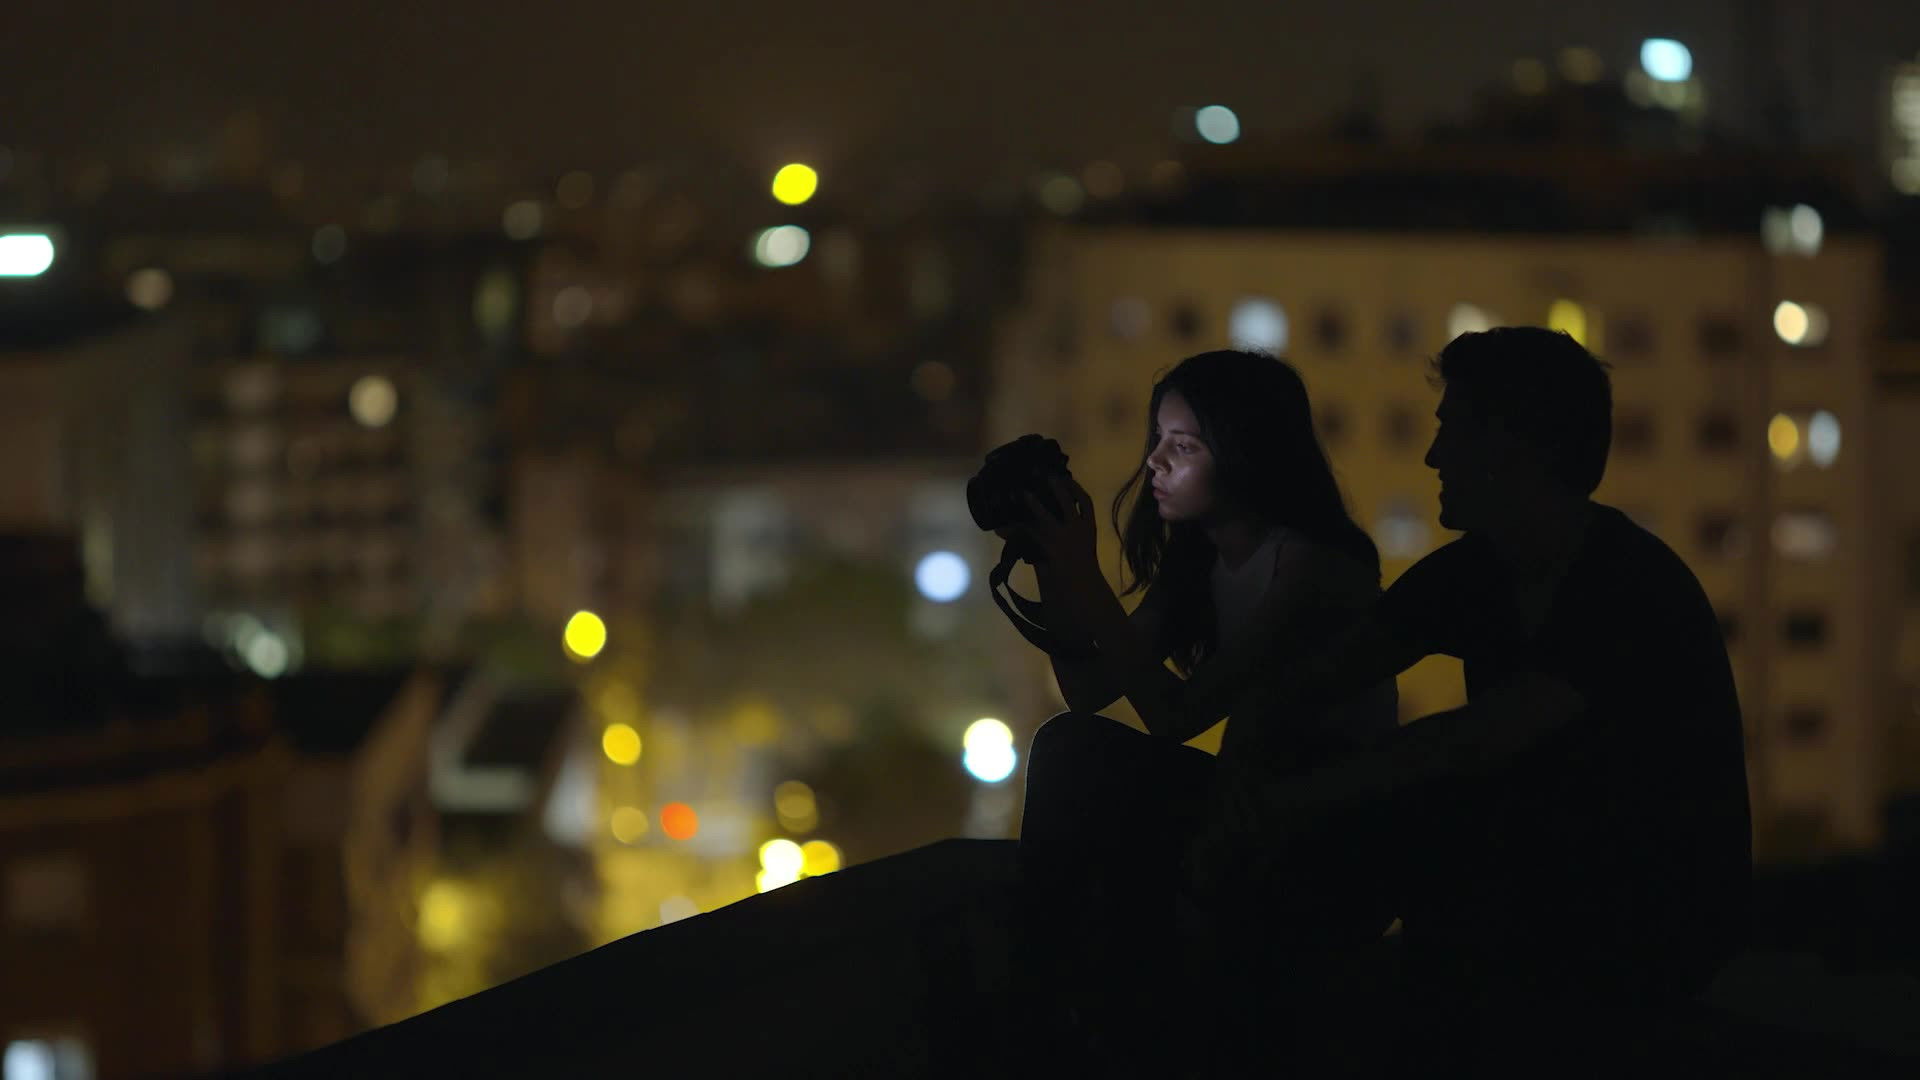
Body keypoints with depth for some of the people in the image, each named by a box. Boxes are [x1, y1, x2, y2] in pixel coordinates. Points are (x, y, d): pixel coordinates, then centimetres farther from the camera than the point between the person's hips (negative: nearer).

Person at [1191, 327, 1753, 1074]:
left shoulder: (1635, 592, -22)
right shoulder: (1475, 573, 1)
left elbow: (1476, 742, -29)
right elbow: (1290, 693, 2)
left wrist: (1294, 798, -21)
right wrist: (1238, 795, -19)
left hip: (1652, 929, -7)